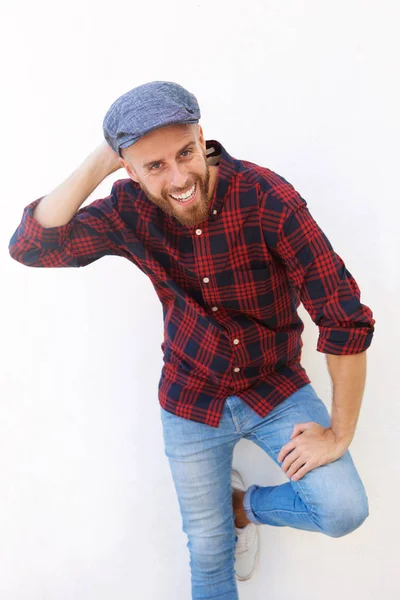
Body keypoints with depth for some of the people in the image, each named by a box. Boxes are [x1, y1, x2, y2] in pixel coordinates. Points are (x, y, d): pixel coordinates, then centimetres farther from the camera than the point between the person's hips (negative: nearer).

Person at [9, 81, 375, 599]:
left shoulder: (266, 196, -25)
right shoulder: (131, 211, -14)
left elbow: (345, 315, -24)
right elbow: (30, 248, -21)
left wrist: (340, 434, -18)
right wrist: (97, 164, -26)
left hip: (277, 386, -1)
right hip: (193, 401, 2)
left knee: (344, 511, -15)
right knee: (209, 548, 12)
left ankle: (245, 503, 16)